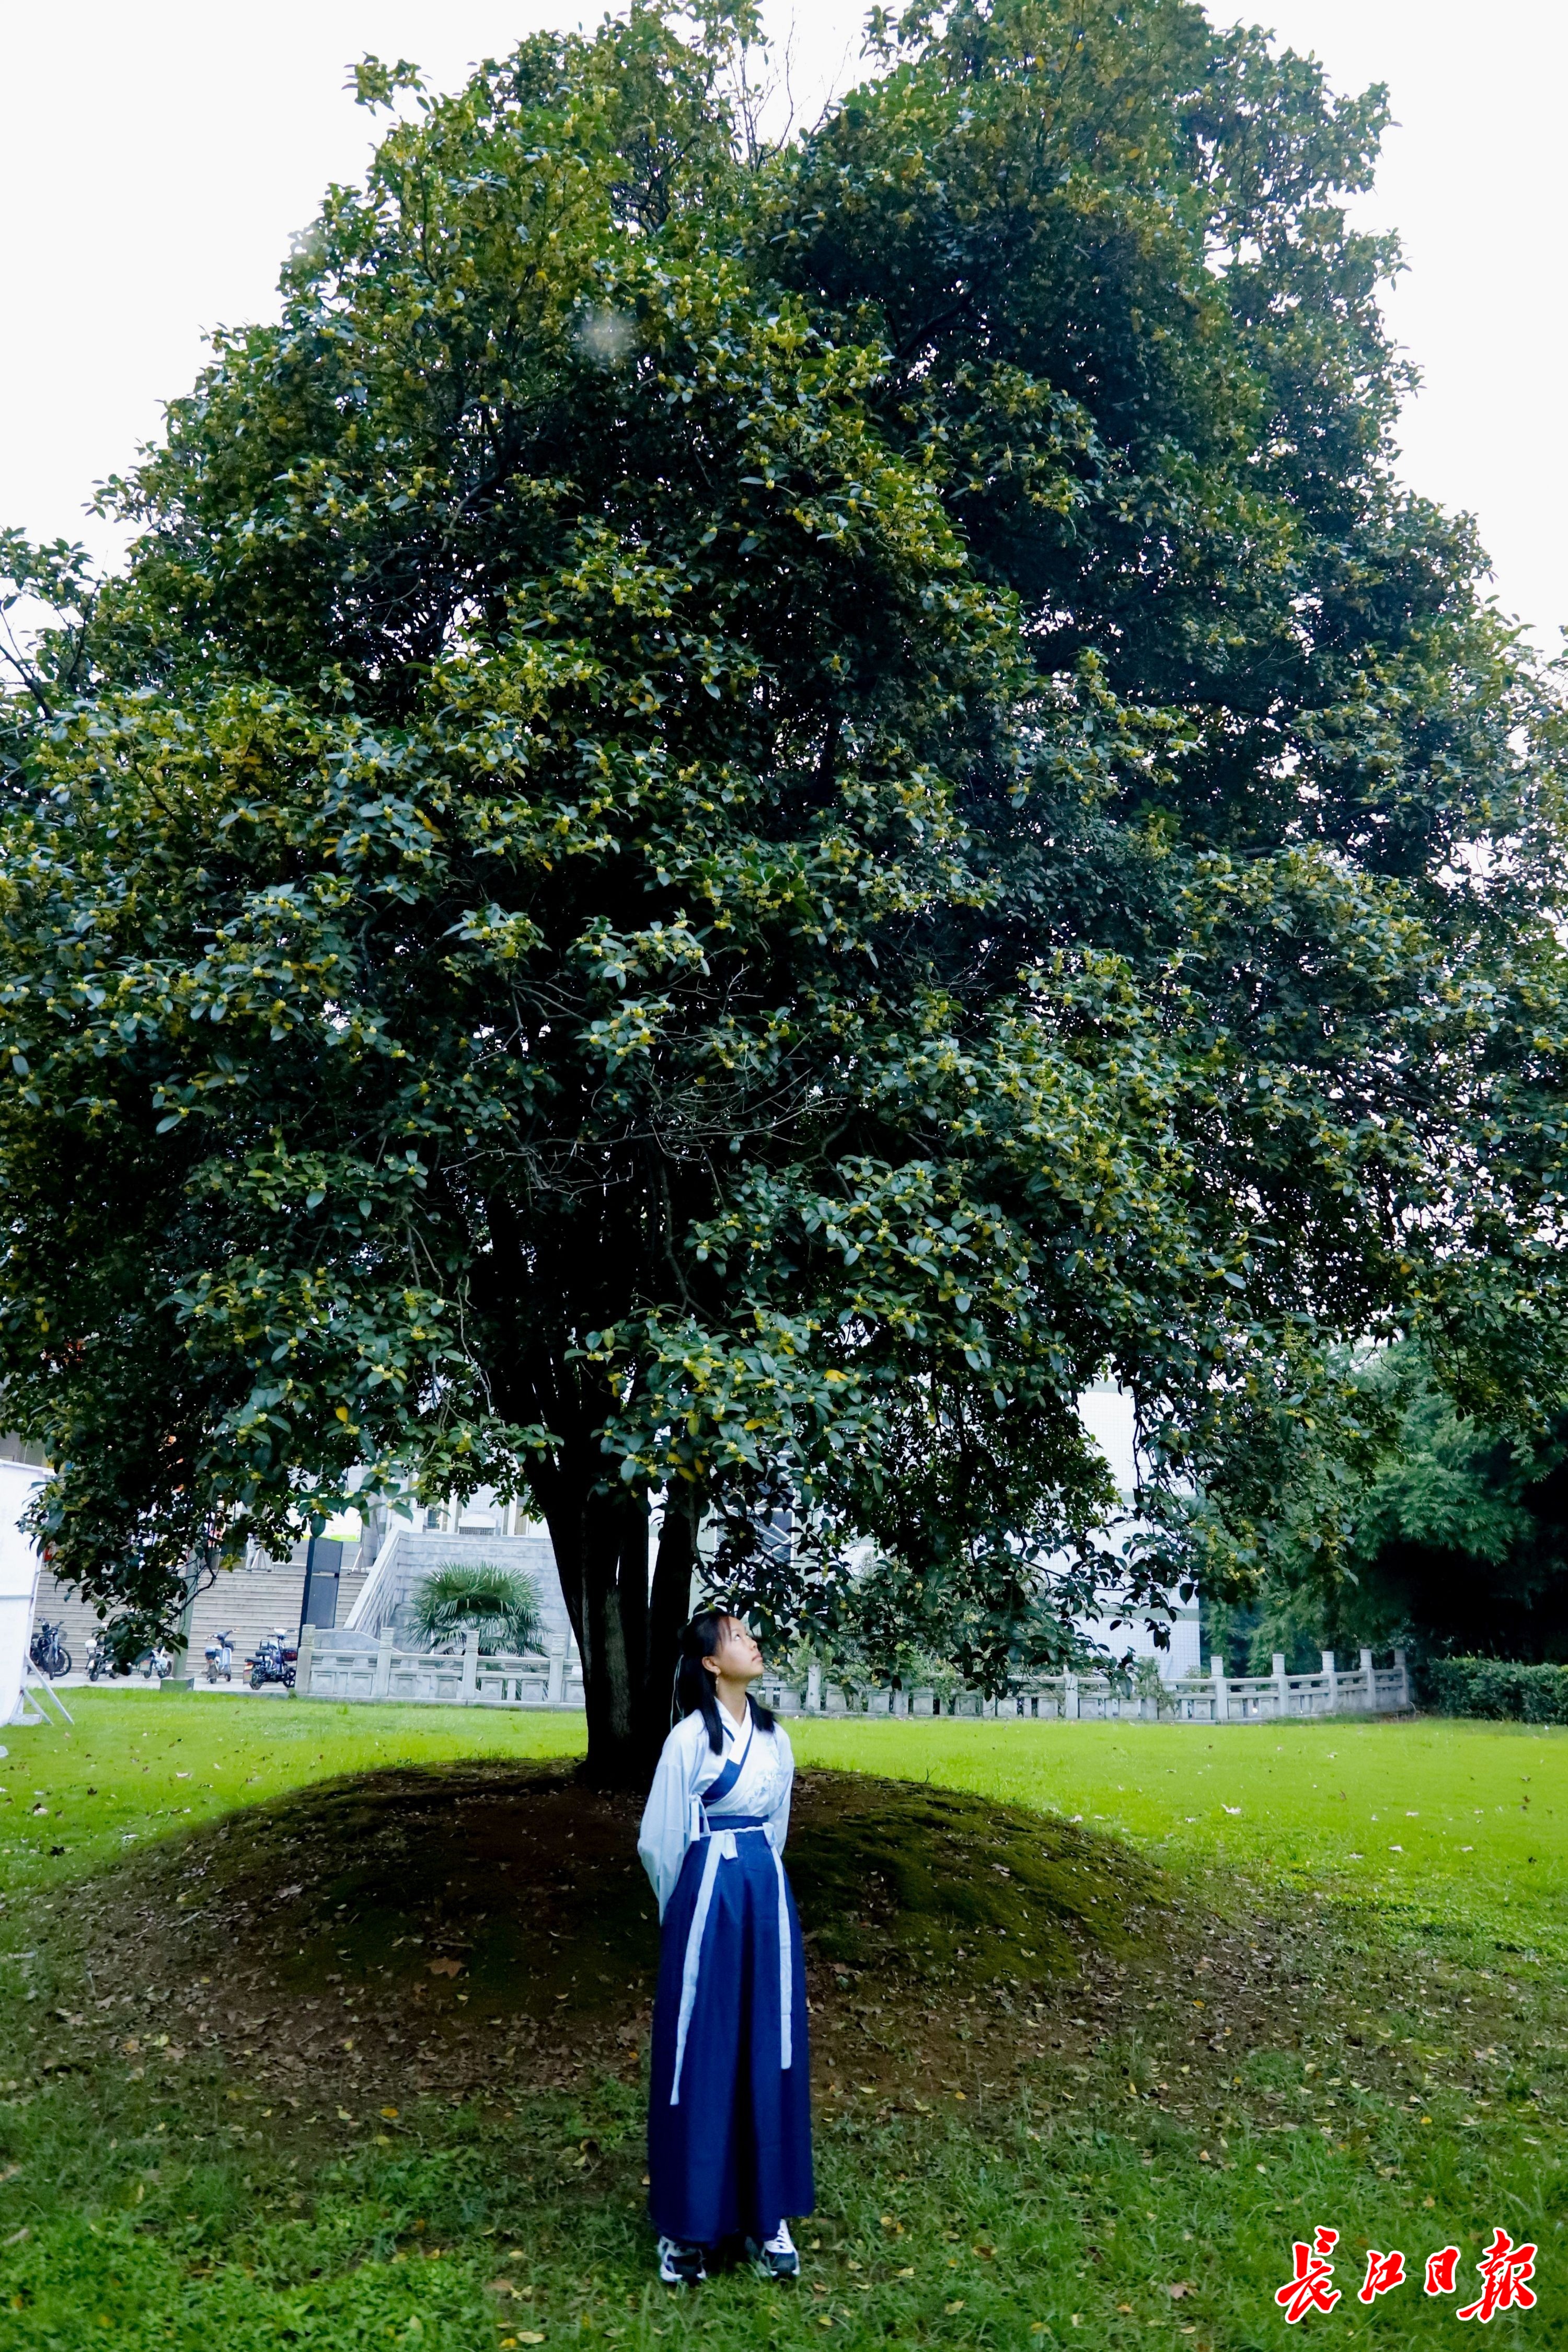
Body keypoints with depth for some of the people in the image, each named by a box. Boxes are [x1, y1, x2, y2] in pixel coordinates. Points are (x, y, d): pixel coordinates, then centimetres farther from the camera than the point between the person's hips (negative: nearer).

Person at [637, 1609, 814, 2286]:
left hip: (767, 1896, 5)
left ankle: (767, 2212, 25)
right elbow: (659, 1839, -3)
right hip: (708, 1897, -5)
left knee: (768, 2049, 10)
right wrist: (686, 1913, 10)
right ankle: (687, 2222, 20)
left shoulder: (775, 1741, 7)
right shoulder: (690, 1737, -10)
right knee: (699, 2053, 5)